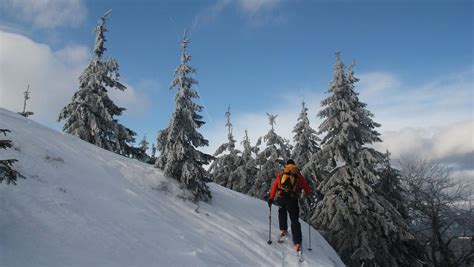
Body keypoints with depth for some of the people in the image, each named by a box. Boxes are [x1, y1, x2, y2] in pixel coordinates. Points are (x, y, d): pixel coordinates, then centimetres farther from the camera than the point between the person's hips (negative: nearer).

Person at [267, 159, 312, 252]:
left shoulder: (281, 175, 17)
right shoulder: (299, 176, 15)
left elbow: (274, 186, 11)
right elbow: (306, 188, 15)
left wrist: (271, 198, 13)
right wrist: (308, 194, 34)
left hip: (281, 198, 1)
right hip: (292, 200, -1)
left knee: (282, 211, 31)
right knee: (295, 220, 5)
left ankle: (283, 230, 19)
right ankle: (297, 242, -1)